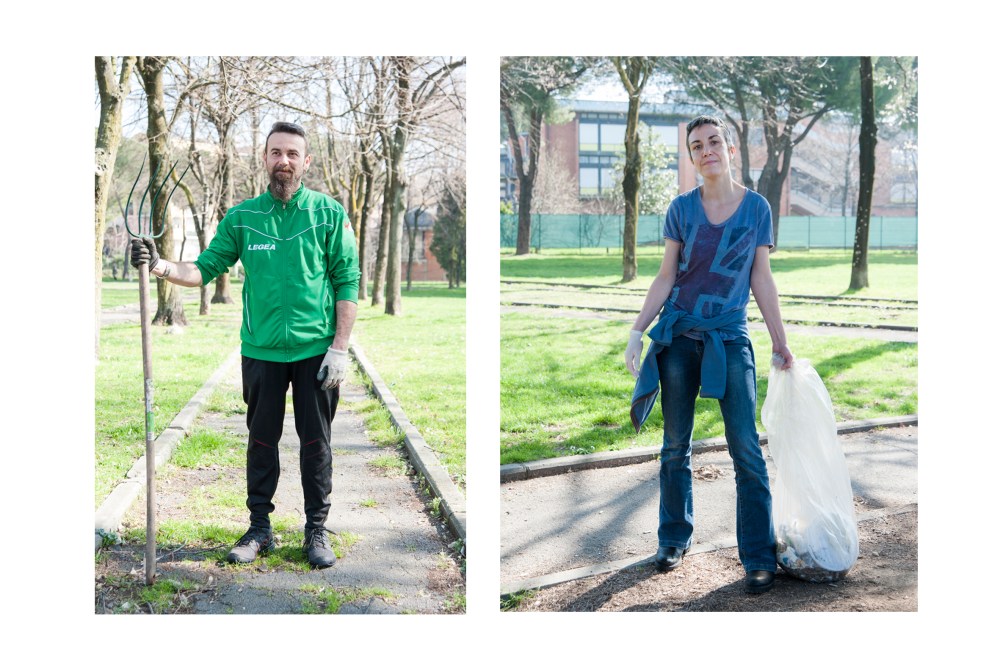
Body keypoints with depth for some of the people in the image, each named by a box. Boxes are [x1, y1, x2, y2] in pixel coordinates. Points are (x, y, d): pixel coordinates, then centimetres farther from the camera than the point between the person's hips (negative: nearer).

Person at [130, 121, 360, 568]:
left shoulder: (328, 213, -2)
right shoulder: (242, 218, 4)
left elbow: (348, 282, -3)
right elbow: (205, 268, 2)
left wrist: (339, 348, -8)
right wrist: (161, 266, -18)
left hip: (315, 352, -2)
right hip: (261, 351, 2)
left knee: (316, 442, 7)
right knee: (261, 442, 11)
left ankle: (317, 531, 20)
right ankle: (259, 530, 24)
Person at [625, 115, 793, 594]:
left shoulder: (756, 207, 3)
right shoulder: (681, 208, 4)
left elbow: (761, 279, 6)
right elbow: (666, 276, 6)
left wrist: (780, 342, 4)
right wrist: (637, 331, -1)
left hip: (730, 338, -1)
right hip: (679, 336, 1)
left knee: (746, 448, -6)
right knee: (676, 445, 8)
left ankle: (759, 559, 1)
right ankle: (674, 541, 22)